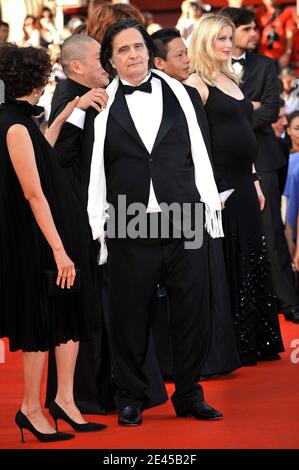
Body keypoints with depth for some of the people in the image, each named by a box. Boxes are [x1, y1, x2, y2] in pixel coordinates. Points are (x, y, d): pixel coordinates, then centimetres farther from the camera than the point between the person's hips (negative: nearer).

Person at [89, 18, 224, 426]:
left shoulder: (178, 94, 9)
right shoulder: (103, 105, 2)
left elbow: (198, 152, 11)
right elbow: (95, 168, 1)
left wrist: (211, 204, 5)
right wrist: (98, 224, -1)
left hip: (185, 222, 2)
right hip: (129, 231, -2)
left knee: (194, 311, 5)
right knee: (130, 316, 5)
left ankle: (189, 395, 21)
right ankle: (131, 398, 20)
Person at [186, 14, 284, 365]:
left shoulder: (231, 80, 16)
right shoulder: (197, 83, -9)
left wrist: (254, 181, 18)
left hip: (243, 184, 8)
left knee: (251, 261, 11)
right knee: (225, 266, -3)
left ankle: (253, 341, 20)